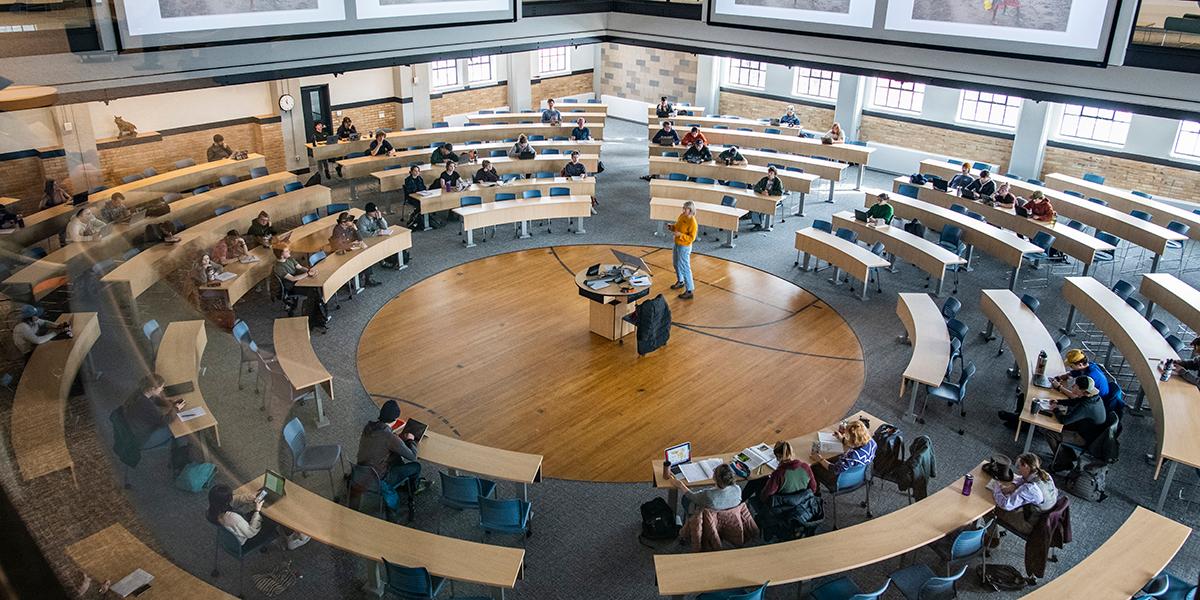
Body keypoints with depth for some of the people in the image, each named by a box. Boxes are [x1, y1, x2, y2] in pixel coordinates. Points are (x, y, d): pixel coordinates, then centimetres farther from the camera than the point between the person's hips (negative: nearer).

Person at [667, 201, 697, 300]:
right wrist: (671, 226, -4)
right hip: (677, 244, 9)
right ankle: (680, 281, 49)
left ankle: (689, 291, 2)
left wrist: (680, 235, -32)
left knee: (685, 268, -5)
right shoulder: (681, 216, 0)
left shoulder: (692, 223, -24)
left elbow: (691, 238, -23)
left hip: (684, 247, -9)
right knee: (676, 263, 26)